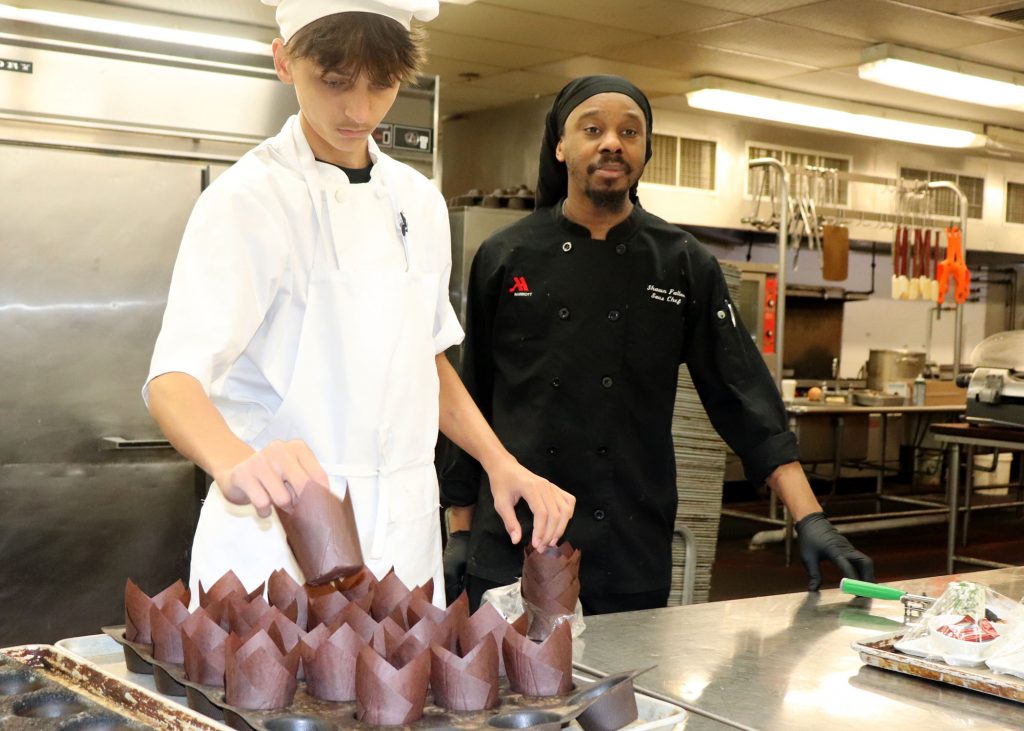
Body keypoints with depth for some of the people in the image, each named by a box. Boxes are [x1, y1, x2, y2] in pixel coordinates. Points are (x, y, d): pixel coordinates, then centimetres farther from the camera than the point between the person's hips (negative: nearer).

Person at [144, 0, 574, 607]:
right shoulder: (247, 201, -11)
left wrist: (500, 464, 3)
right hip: (276, 546, -5)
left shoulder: (419, 200, 8)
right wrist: (237, 463, -42)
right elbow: (175, 378, -21)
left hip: (404, 544, 6)